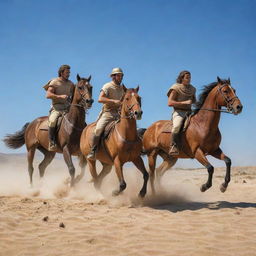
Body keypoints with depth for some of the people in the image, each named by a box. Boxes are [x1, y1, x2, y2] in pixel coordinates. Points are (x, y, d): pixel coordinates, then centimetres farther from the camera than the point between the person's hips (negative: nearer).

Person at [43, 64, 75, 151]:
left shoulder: (71, 84, 15)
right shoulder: (54, 82, 2)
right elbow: (48, 95, -9)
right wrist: (60, 96, -22)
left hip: (68, 108, 5)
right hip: (56, 108, -5)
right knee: (52, 121, -33)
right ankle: (52, 143, -26)